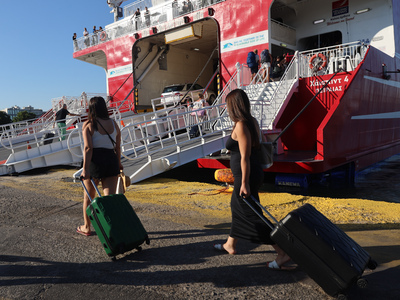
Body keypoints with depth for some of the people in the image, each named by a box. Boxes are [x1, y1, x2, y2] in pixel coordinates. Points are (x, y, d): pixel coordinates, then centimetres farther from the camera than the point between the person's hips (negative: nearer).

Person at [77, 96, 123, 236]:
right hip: (111, 160, 3)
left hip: (95, 161, -3)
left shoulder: (88, 124, -5)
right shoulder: (113, 123, 7)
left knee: (88, 196, 17)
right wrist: (118, 163, 21)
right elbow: (118, 147, 10)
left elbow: (88, 148, -14)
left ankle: (86, 227, 33)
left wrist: (85, 169, -15)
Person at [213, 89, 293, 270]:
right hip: (254, 172, 10)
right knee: (237, 207, 23)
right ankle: (230, 245, 41)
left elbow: (245, 157, -22)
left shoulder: (240, 126, -20)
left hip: (246, 176, -10)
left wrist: (244, 183, -20)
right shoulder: (252, 122, 8)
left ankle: (282, 254, 3)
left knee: (252, 216, -2)